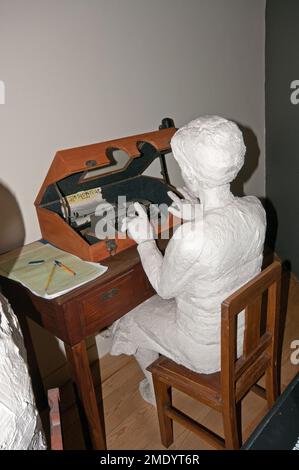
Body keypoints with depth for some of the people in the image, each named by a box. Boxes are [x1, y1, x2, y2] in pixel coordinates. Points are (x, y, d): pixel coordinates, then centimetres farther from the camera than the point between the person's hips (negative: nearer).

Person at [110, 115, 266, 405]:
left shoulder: (190, 239, -38)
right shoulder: (255, 208, -17)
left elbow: (164, 287, -17)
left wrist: (144, 240, -7)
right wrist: (197, 219, 4)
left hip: (208, 351, -6)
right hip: (248, 330, 7)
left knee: (131, 322, 20)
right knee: (160, 304, 30)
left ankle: (157, 392, 46)